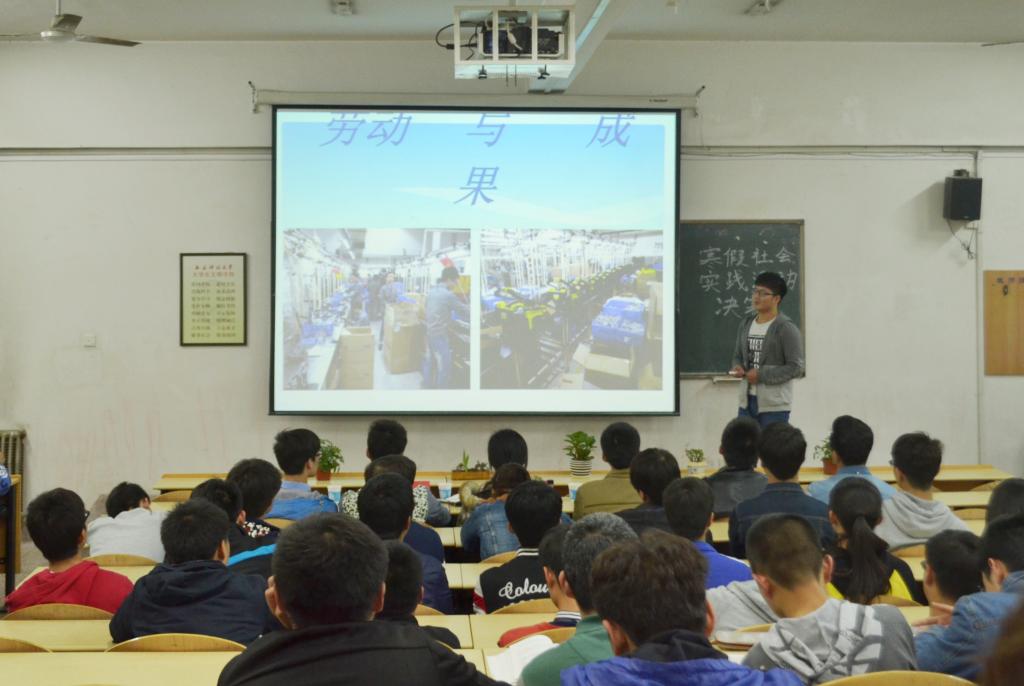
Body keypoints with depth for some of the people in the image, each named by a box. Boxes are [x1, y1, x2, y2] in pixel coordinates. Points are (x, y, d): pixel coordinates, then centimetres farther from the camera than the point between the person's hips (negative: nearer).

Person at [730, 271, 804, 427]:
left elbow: (796, 367, -13)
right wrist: (738, 368, -3)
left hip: (775, 405, -6)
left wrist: (761, 375, -18)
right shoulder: (745, 324, 11)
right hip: (747, 400, 6)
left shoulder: (786, 328, -10)